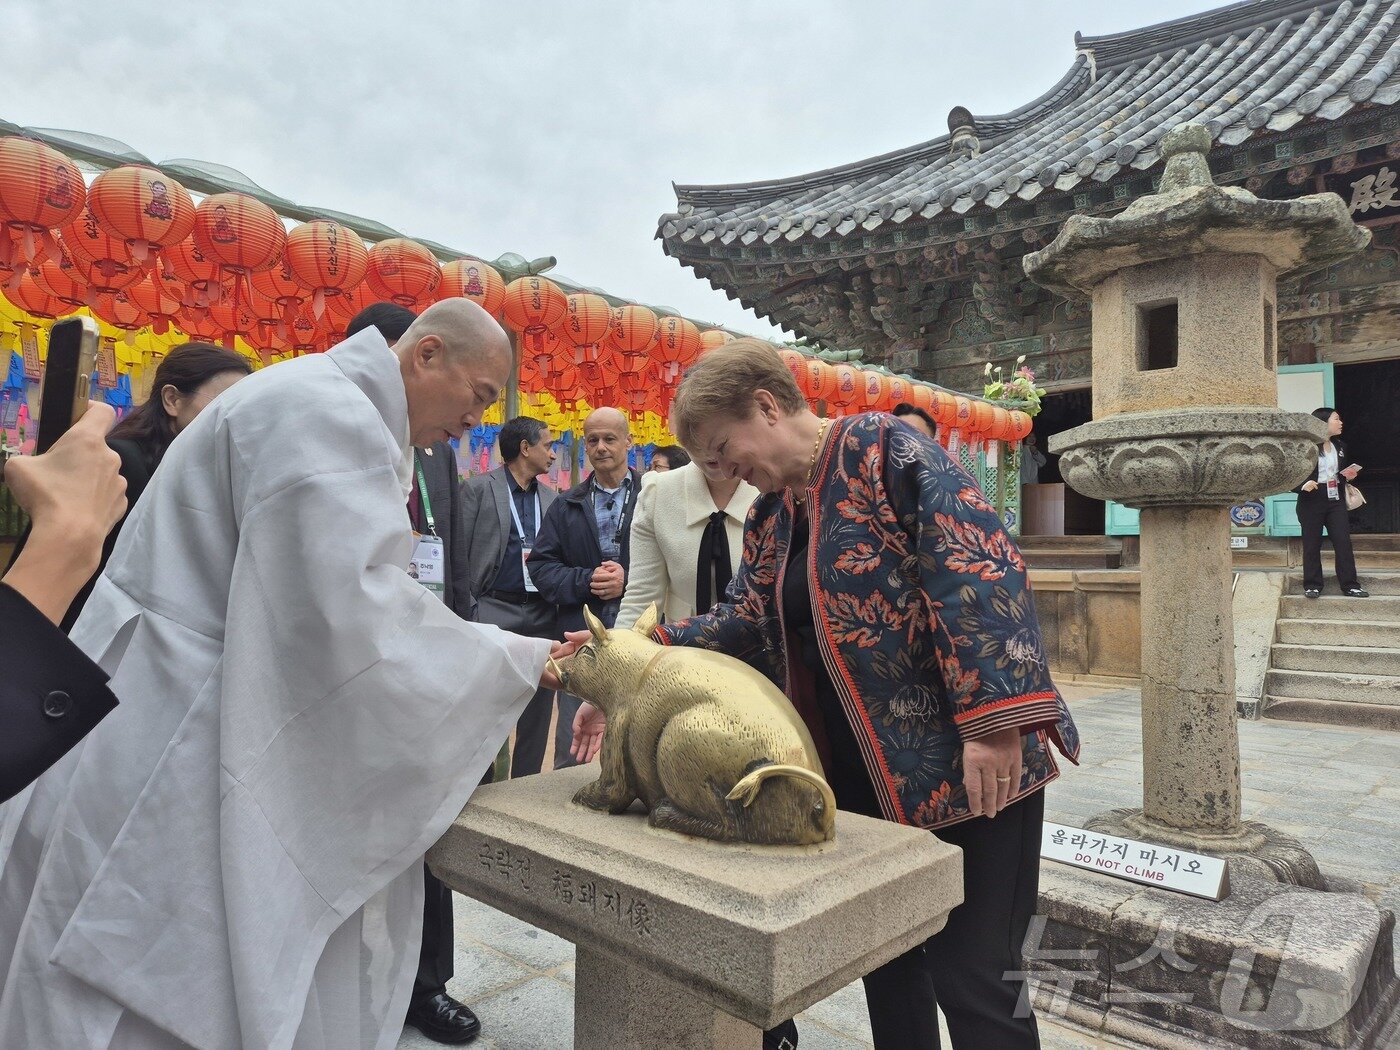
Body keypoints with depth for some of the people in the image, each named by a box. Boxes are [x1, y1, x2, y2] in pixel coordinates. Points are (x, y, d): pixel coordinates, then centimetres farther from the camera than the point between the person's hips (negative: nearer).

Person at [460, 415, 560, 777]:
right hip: (496, 611, -5)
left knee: (537, 711, 9)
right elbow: (459, 552, -4)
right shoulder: (478, 488, 0)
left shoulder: (550, 497, 14)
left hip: (542, 614, 5)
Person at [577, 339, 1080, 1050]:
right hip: (864, 776, 8)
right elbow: (746, 621, 5)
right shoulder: (769, 515, 12)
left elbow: (976, 567, -21)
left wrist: (994, 719, -28)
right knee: (888, 964, 18)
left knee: (972, 980, 2)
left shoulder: (882, 448, -12)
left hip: (967, 766, -7)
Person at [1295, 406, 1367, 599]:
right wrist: (1302, 485, -27)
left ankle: (1350, 585, 8)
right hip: (1312, 501, -5)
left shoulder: (1340, 447, 12)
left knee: (1343, 542, 2)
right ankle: (1312, 585, 12)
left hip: (1336, 500, 5)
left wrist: (1349, 477, 5)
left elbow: (1344, 471, 26)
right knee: (1312, 545, 3)